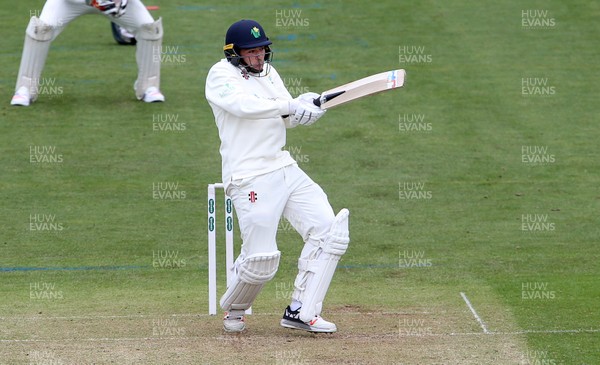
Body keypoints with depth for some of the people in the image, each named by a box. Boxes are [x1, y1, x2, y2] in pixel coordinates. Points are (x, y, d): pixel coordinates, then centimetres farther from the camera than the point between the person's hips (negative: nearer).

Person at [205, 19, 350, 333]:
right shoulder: (220, 76, -4)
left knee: (328, 230, -4)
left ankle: (300, 312, -1)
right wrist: (291, 106, -31)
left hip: (284, 169, 8)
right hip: (249, 176, -8)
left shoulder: (268, 72, 18)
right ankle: (233, 309, 20)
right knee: (261, 260, -11)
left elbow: (286, 118, 11)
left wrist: (306, 105, -11)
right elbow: (243, 105, -24)